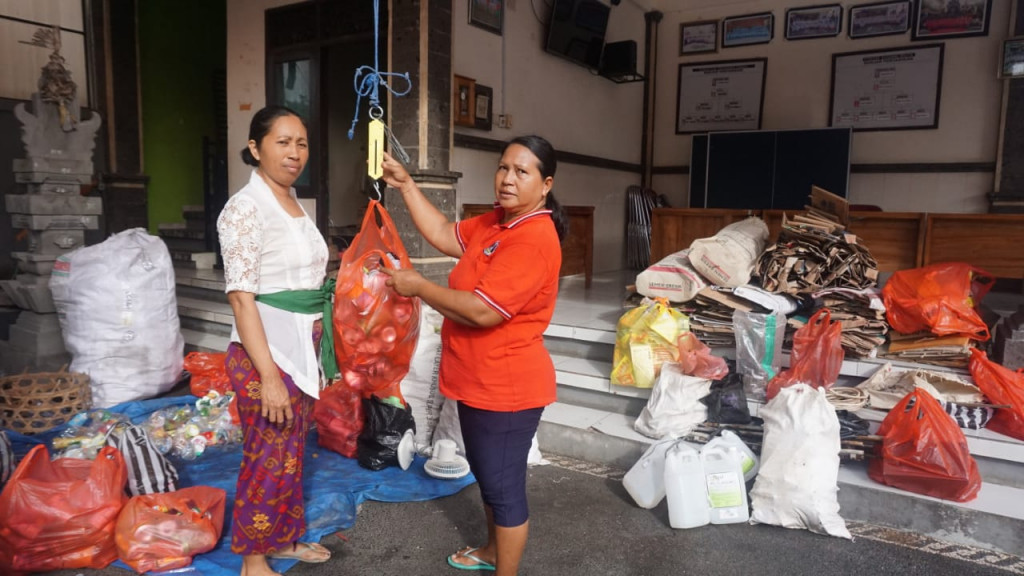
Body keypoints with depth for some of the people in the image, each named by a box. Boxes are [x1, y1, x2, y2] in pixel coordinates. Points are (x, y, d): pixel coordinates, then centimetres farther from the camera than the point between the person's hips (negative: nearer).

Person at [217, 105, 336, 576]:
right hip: (265, 352, -8)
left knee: (291, 453, 19)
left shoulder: (294, 204, 9)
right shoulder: (245, 209, -15)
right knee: (268, 460, 6)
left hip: (302, 349, 8)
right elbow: (241, 298, -20)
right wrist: (268, 375, -23)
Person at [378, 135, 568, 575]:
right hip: (480, 381, 10)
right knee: (486, 474, 25)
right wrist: (405, 185, 3)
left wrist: (417, 286, -19)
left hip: (506, 387, -10)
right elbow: (445, 236, 10)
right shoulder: (496, 222, 6)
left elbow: (483, 311, -29)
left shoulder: (533, 240, -25)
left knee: (504, 484, 6)